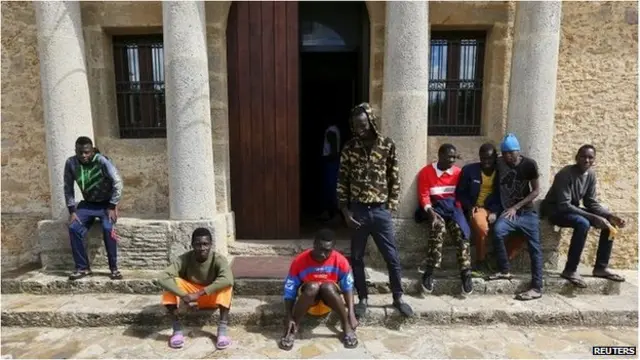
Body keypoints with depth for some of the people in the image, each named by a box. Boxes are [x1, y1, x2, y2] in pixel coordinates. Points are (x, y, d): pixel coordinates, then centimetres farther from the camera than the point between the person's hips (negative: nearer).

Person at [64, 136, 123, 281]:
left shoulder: (102, 161, -22)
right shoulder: (71, 163, -9)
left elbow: (118, 182, -22)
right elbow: (68, 188, 0)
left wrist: (112, 207, -23)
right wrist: (72, 210, -6)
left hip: (106, 203, -4)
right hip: (87, 204, 4)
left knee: (108, 228, -27)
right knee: (74, 228, -16)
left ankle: (114, 268, -14)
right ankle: (82, 267, 0)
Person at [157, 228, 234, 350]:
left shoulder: (218, 259, -25)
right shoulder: (184, 259, -20)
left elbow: (228, 280, -44)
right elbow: (163, 279, -33)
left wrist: (199, 294, -45)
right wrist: (184, 296, -43)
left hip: (212, 297, -2)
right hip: (190, 296, 2)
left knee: (225, 285, -34)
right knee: (170, 283, -25)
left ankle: (222, 330, -29)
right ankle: (177, 329, -20)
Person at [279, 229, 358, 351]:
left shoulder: (340, 261, -19)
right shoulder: (299, 261, -22)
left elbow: (348, 287, -13)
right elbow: (289, 291, -17)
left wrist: (351, 314, -24)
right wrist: (289, 318, -26)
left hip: (330, 299, 1)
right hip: (308, 298, 0)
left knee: (328, 287, -33)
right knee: (312, 287, -34)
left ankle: (347, 328, -18)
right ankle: (293, 330, -20)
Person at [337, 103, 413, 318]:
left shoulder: (387, 146, -2)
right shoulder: (349, 148, -1)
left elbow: (395, 180, 2)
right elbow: (342, 182, 2)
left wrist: (390, 208, -2)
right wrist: (345, 211, -4)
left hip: (380, 210, -1)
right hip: (357, 211, 1)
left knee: (392, 257, 9)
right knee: (357, 257, 10)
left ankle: (398, 298, 29)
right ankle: (363, 299, 28)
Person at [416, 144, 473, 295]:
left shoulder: (458, 172, 8)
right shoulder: (426, 172, 0)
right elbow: (424, 196, -3)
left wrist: (458, 210, -5)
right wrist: (430, 211, -18)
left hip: (453, 206, 3)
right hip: (435, 207, -2)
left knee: (460, 230, -26)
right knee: (438, 227, -33)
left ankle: (466, 273, -19)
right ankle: (429, 272, -27)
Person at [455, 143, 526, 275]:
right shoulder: (469, 170, 0)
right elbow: (460, 193, 4)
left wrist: (496, 212, -14)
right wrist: (470, 207, -12)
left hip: (496, 210, 3)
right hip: (477, 208, -3)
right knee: (481, 227, -37)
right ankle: (481, 261, -14)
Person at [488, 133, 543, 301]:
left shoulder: (529, 164, -5)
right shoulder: (499, 163, -1)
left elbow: (536, 191, -2)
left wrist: (516, 207, -11)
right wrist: (508, 208, -4)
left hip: (527, 212, 0)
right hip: (508, 211, 0)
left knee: (535, 247, -8)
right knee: (497, 231, -28)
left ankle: (537, 288, -2)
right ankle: (504, 270, -10)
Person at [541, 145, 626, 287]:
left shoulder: (591, 175, -1)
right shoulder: (565, 174, -24)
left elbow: (591, 202, 4)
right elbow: (564, 206, -30)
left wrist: (610, 216, -12)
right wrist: (594, 218, -32)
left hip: (573, 208, 8)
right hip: (554, 209, -8)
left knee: (609, 223, -2)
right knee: (583, 224, -34)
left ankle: (601, 267, 8)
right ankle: (570, 270, -23)